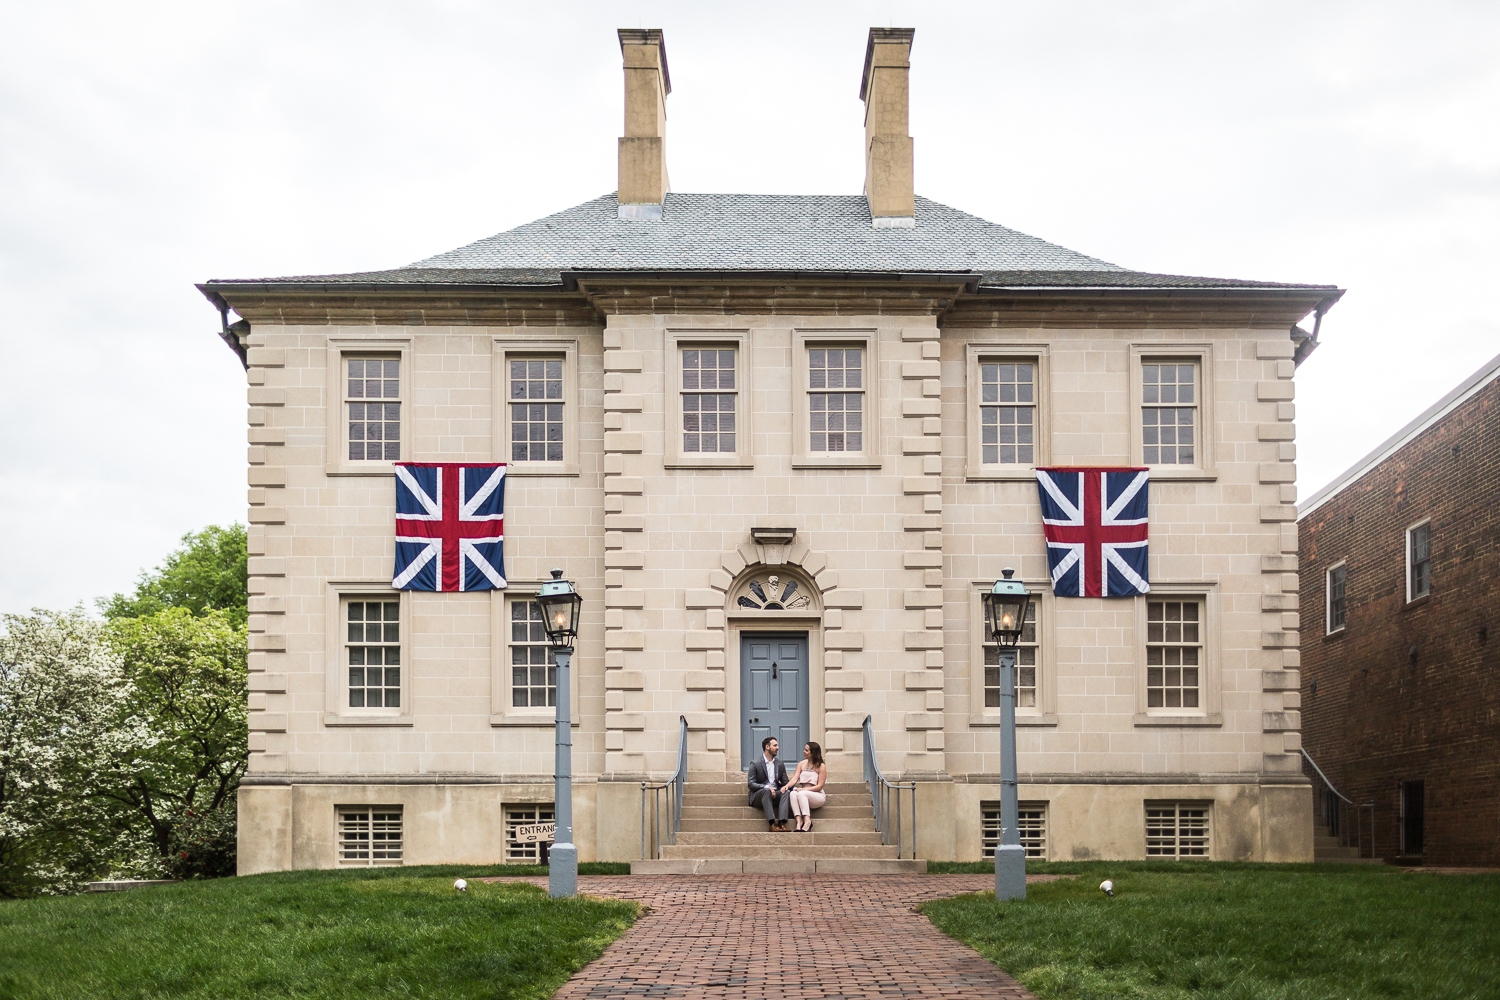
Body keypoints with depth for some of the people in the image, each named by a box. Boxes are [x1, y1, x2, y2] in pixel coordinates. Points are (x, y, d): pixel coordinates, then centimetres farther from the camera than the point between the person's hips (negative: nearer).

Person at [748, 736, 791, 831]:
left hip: (775, 795, 4)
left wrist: (784, 787, -12)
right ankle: (772, 824, -45)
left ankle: (782, 823, -41)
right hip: (758, 797, -4)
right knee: (766, 790, -36)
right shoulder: (755, 764, 0)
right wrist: (766, 787, -25)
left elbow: (785, 782, 14)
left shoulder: (780, 765, 16)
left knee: (785, 792, -27)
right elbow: (751, 784, -8)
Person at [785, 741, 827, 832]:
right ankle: (799, 821, -43)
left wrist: (804, 789, -20)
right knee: (793, 793, -31)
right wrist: (786, 786, -20)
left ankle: (807, 821, -39)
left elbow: (819, 786, -8)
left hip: (818, 795, -4)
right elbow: (795, 779, 1)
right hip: (803, 793, 4)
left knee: (801, 794, -35)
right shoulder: (801, 764, 14)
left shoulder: (821, 766, -2)